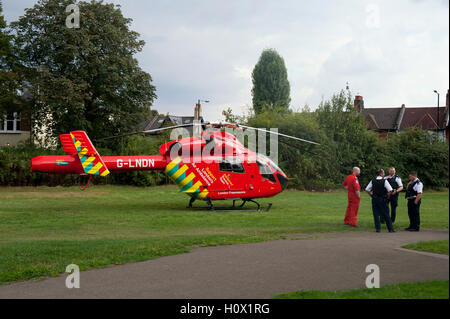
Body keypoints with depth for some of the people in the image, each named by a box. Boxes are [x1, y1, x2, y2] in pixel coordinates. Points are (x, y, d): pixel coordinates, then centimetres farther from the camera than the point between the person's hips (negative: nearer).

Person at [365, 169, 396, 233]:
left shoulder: (373, 181, 3)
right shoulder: (384, 181, -9)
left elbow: (367, 190, 4)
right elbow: (390, 190, -16)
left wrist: (372, 195, 11)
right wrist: (387, 196, -2)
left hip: (374, 199, 3)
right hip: (382, 199, -3)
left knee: (376, 214, 8)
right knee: (386, 215, 4)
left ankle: (378, 228, 5)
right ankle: (390, 229, 7)